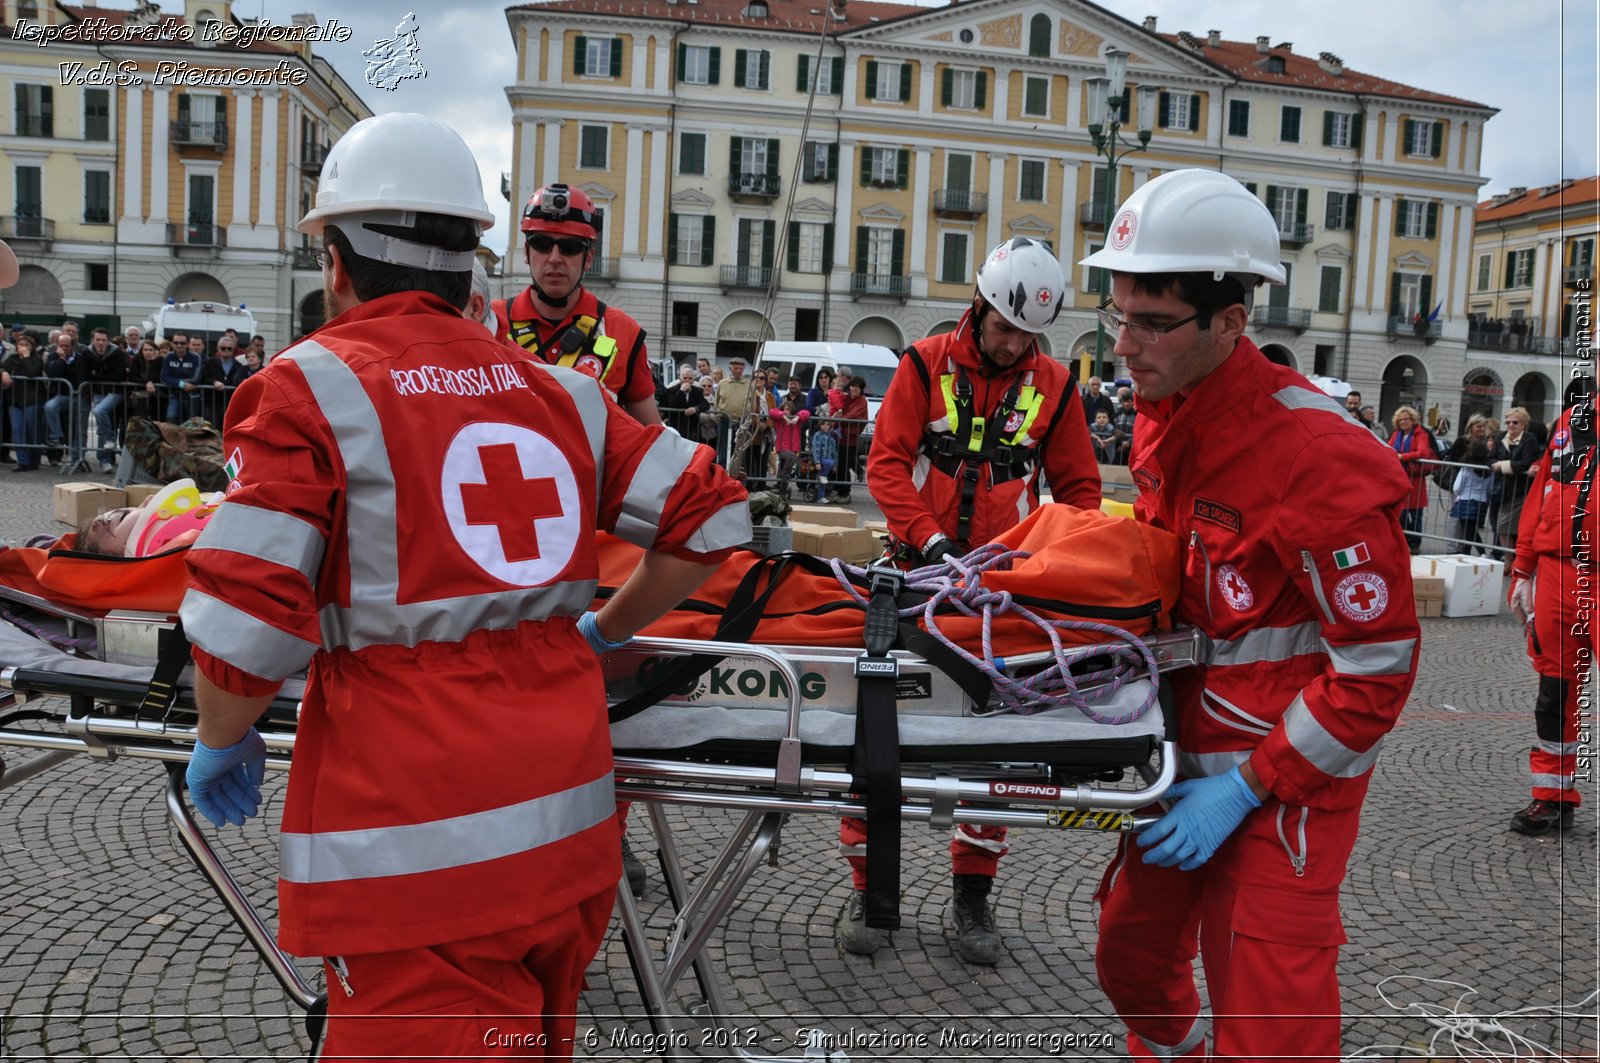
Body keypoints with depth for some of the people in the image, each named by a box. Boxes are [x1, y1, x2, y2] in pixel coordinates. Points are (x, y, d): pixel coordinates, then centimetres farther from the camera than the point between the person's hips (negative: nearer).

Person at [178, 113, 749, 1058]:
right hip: (569, 827, 6)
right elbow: (711, 512, 8)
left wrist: (224, 742, 6)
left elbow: (246, 615, -13)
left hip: (415, 847, -5)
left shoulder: (316, 387, -6)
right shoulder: (558, 391, 8)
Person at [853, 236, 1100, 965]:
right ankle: (869, 888, 16)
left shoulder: (1053, 386, 4)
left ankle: (972, 890, 23)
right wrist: (930, 540, -20)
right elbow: (886, 464, -7)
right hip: (922, 574, -1)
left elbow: (1079, 488, 10)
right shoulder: (926, 365, -1)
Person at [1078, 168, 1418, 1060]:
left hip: (1285, 778, -7)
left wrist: (1245, 788, -18)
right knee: (1134, 957, 18)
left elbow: (1379, 666, -20)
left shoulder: (1318, 457, -24)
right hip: (1187, 749, 8)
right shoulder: (1165, 414, 2)